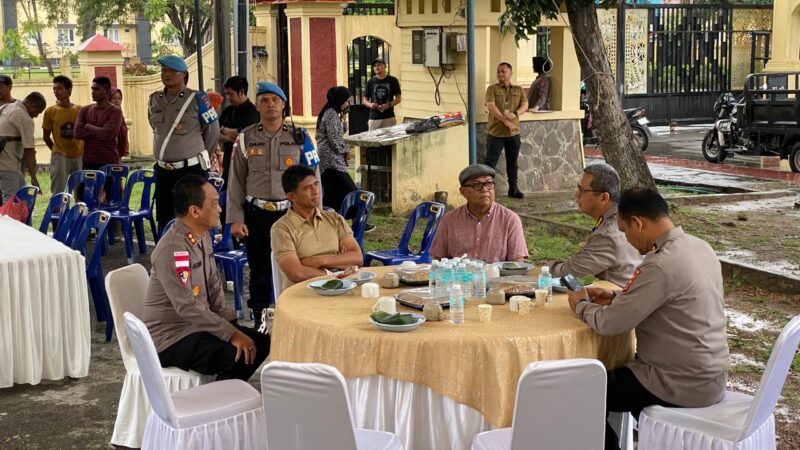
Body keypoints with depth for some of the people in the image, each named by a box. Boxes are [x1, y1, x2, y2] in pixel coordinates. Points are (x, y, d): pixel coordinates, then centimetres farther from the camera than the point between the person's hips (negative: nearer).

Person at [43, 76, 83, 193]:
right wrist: (57, 150, 8)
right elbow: (46, 136, 6)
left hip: (79, 156, 2)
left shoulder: (80, 110, 1)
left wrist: (83, 150, 4)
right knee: (59, 193, -3)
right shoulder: (50, 111, -2)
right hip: (60, 157, -2)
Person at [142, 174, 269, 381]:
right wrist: (231, 334, -24)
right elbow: (187, 308, -27)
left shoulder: (203, 236, 4)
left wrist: (230, 324, -1)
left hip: (197, 324, 9)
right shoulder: (171, 249, -25)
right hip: (169, 338, -9)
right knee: (238, 356, -26)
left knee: (260, 343, 4)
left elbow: (214, 286, 12)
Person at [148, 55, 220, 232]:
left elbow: (212, 131, 1)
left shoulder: (197, 99, -6)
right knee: (164, 220, 10)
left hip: (192, 171, -5)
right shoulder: (154, 100, 9)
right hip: (163, 171, 5)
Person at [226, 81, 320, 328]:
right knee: (259, 268, 8)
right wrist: (235, 219, -1)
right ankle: (259, 319, 20)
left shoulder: (299, 137, 4)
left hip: (290, 213, 0)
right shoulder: (246, 138, 5)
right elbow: (236, 182, 5)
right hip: (256, 214, 1)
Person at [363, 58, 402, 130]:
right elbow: (364, 100, 12)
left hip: (389, 118, -1)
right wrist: (370, 104, -10)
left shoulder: (393, 80, 4)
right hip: (374, 118, 1)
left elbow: (398, 99, 6)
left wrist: (389, 105, -12)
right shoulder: (371, 82, 8)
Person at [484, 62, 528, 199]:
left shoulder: (519, 90, 11)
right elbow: (491, 106, -12)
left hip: (513, 133, 3)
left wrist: (515, 114, -22)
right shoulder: (492, 89, 1)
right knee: (491, 162, -2)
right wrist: (505, 121, -20)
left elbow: (525, 105, 0)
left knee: (512, 162, 11)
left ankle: (513, 189, 19)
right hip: (495, 132, -3)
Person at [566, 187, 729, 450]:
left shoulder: (661, 266, -26)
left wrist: (581, 305, -1)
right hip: (711, 376, 9)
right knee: (620, 371, 28)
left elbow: (609, 324, -21)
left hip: (684, 385, -9)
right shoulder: (700, 248, 2)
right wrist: (617, 297, 11)